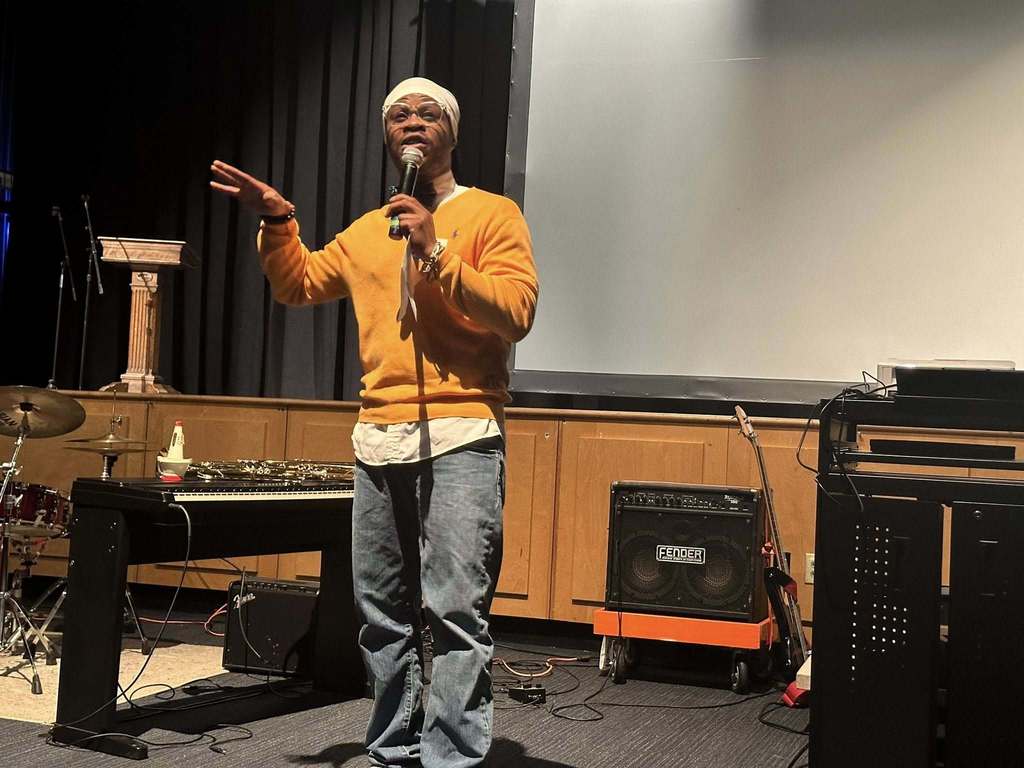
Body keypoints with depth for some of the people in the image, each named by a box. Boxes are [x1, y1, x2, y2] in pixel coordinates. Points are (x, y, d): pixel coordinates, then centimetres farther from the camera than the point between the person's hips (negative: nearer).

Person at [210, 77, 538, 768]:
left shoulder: (493, 215, 4)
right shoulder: (367, 231, 20)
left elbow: (516, 312, -8)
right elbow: (299, 285, 31)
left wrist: (436, 252, -14)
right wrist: (278, 223, 15)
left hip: (461, 435, -5)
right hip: (378, 440, 6)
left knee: (457, 613, -11)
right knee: (383, 613, 9)